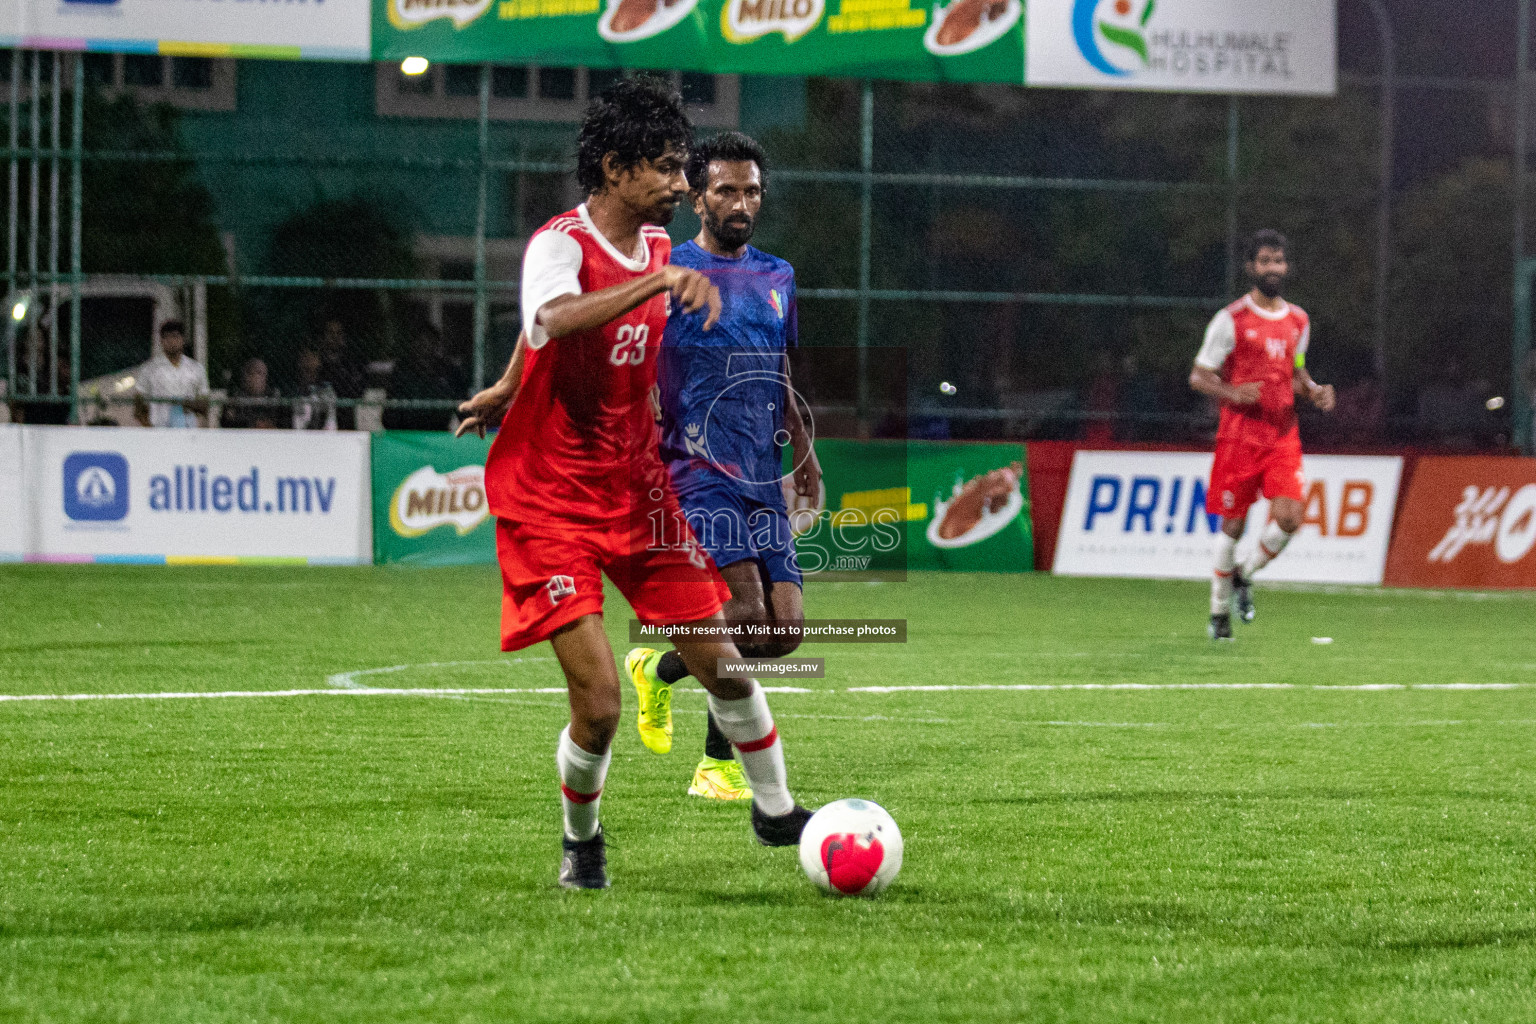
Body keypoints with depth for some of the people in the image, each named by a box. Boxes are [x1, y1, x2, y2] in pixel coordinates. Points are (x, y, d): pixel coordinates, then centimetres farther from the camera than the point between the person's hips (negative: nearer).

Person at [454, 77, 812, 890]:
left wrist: (512, 388, 26)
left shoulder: (658, 248, 4)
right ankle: (580, 841, 13)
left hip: (639, 492, 7)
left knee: (722, 663, 7)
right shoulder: (559, 244, -18)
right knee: (599, 700, -14)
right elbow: (556, 321, -42)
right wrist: (665, 280, -49)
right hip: (550, 503, -7)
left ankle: (776, 811, 29)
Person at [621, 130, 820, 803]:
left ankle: (659, 670, 21)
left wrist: (802, 446, 15)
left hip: (763, 480, 6)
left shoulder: (777, 278, 17)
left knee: (785, 632, -2)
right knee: (746, 616, -20)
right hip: (698, 475, -6)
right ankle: (717, 766, -2)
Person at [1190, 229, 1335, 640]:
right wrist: (1234, 393, -21)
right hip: (1240, 434, -4)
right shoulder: (1231, 320, -5)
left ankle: (1244, 575, 15)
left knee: (1288, 518, -12)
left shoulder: (1298, 321, 11)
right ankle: (1219, 610, 18)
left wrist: (1314, 391, 3)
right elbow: (1199, 376, -3)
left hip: (1283, 436, 4)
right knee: (1233, 524, 1)